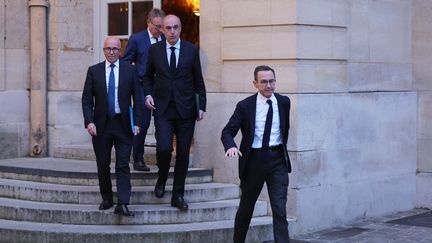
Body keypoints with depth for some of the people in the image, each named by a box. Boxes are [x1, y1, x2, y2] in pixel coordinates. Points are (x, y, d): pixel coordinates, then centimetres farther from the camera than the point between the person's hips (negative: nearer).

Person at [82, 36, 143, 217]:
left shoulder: (130, 70, 2)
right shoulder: (94, 71, 3)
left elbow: (137, 98, 3)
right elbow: (87, 99, 2)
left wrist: (137, 122, -5)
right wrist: (89, 122, -11)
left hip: (123, 124, -1)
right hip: (101, 125, 1)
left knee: (123, 166, -5)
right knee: (103, 165, 9)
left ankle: (122, 204, -7)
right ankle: (107, 199, 23)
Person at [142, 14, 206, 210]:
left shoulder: (191, 50, 2)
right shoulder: (154, 49, 3)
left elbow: (198, 80, 6)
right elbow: (148, 76, 16)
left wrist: (202, 106, 2)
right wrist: (148, 94, -2)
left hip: (186, 109, 1)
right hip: (163, 108, -1)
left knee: (183, 153, 4)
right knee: (164, 148, -16)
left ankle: (178, 195, 15)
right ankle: (162, 178, 15)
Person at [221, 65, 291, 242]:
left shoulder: (284, 102, 3)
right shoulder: (245, 106, -5)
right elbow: (227, 131, -8)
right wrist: (231, 146, -27)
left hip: (277, 160, 1)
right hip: (254, 160, -1)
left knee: (280, 209, -9)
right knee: (246, 207, 14)